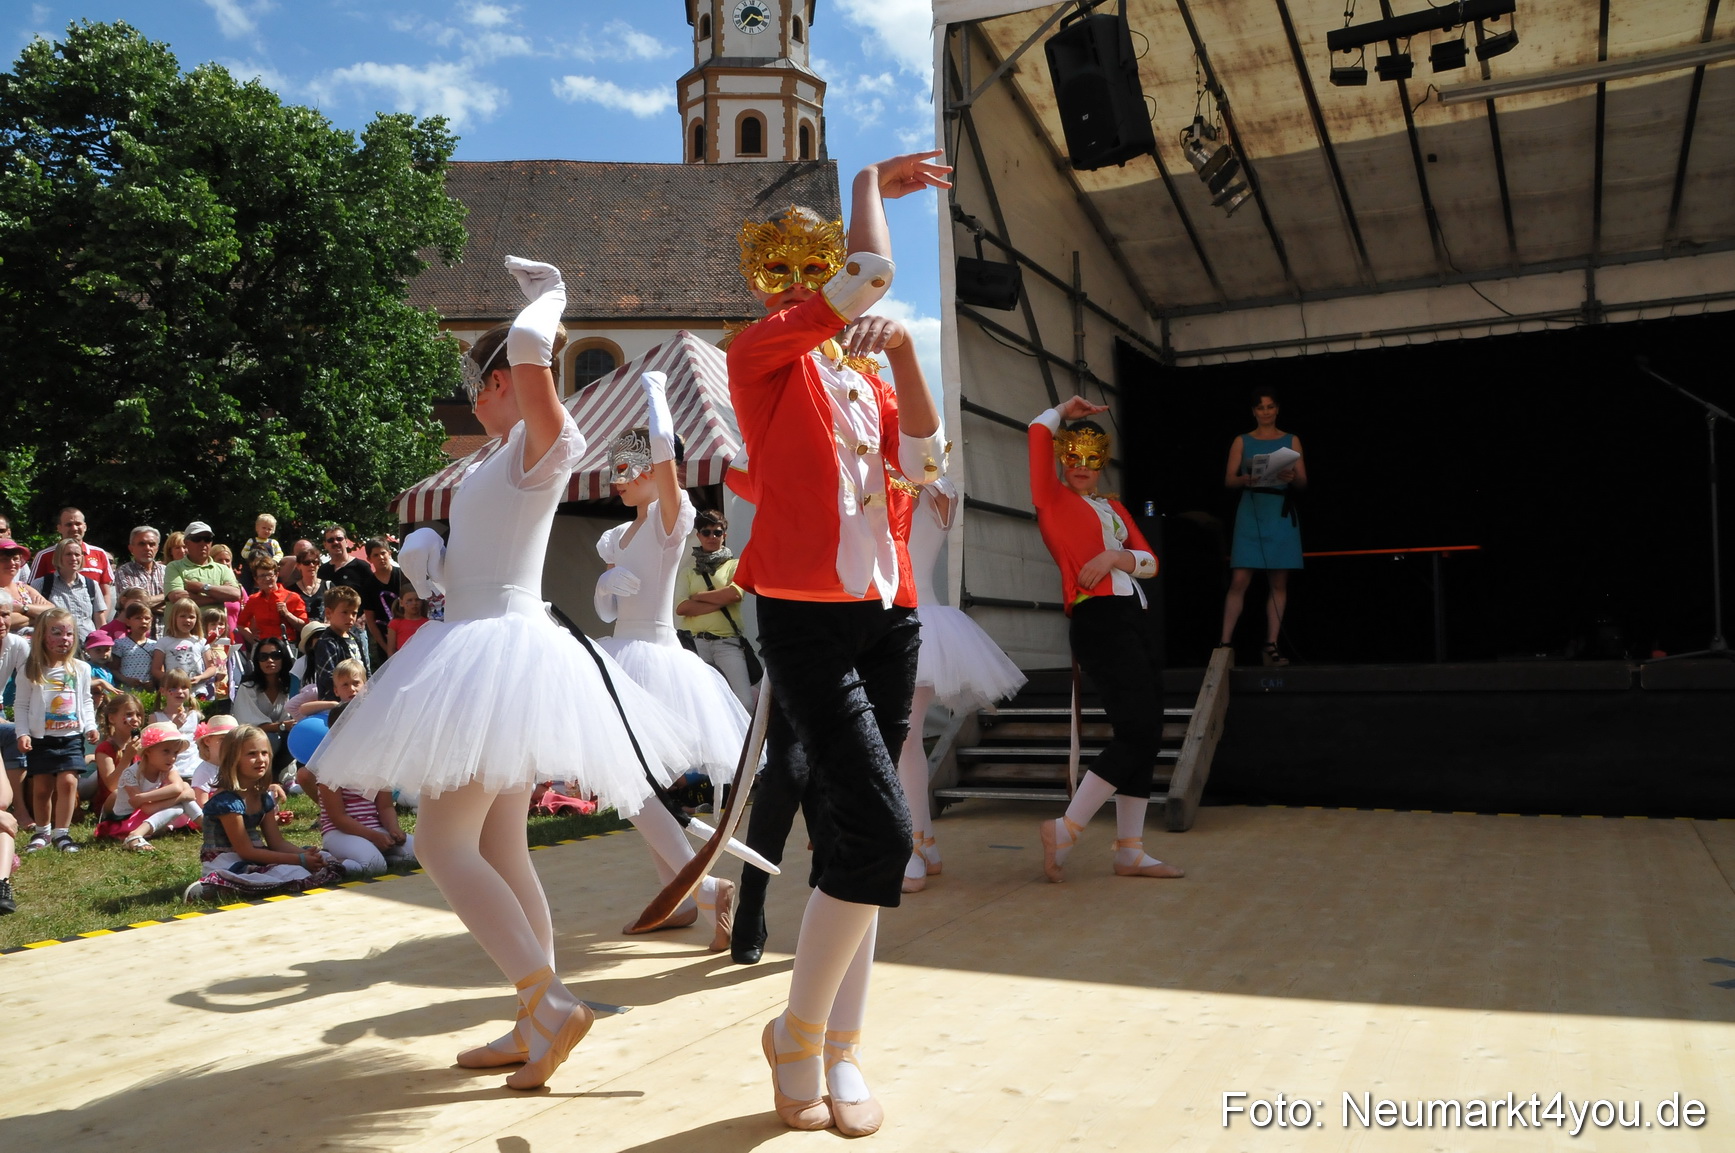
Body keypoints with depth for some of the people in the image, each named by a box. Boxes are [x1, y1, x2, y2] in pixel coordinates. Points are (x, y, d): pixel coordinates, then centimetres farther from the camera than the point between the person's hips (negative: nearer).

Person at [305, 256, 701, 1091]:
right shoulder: (507, 460, 19)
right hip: (487, 654, 10)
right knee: (500, 851, 10)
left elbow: (530, 351, -29)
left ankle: (550, 1003, -12)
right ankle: (532, 1027, 15)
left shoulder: (542, 442, -10)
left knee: (443, 843, -11)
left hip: (498, 650, -10)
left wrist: (546, 297, -10)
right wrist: (433, 563, 9)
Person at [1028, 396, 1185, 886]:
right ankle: (1065, 830, -8)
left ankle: (1130, 851, 11)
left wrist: (1118, 557, -6)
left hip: (1136, 619, 8)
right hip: (1099, 621, -8)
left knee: (1146, 735, 6)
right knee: (1137, 731, -15)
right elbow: (1039, 430, -5)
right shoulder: (1053, 499, 4)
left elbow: (1150, 561, 14)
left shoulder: (1113, 507, 22)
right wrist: (1065, 411, 15)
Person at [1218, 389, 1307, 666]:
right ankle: (1225, 643, -6)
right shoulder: (1242, 441, 9)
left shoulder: (1291, 440, 10)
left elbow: (1303, 482, 5)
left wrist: (1292, 478, -17)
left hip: (1281, 516, 1)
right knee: (1239, 580, -8)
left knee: (1278, 582, 0)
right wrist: (1246, 479, -18)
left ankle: (1271, 646, 4)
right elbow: (1228, 480, 2)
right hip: (1250, 514, -1)